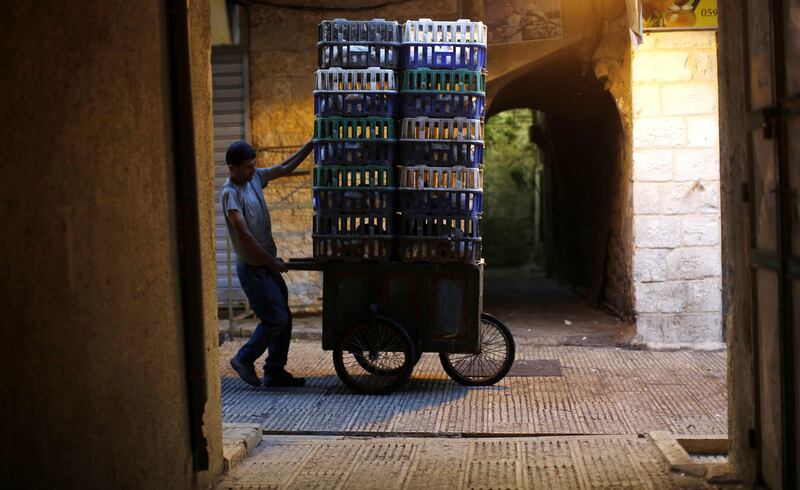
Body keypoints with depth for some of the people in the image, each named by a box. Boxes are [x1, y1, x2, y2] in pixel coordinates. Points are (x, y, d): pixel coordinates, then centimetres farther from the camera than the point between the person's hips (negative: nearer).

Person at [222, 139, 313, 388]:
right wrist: (272, 262, -19)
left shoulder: (254, 178, 5)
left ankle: (275, 372, 16)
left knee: (284, 318, 9)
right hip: (252, 268, -8)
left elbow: (284, 168, 17)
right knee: (276, 319, -7)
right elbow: (244, 235, -24)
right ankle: (244, 360, 10)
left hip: (267, 264, 8)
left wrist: (311, 146, 9)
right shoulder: (230, 193, -19)